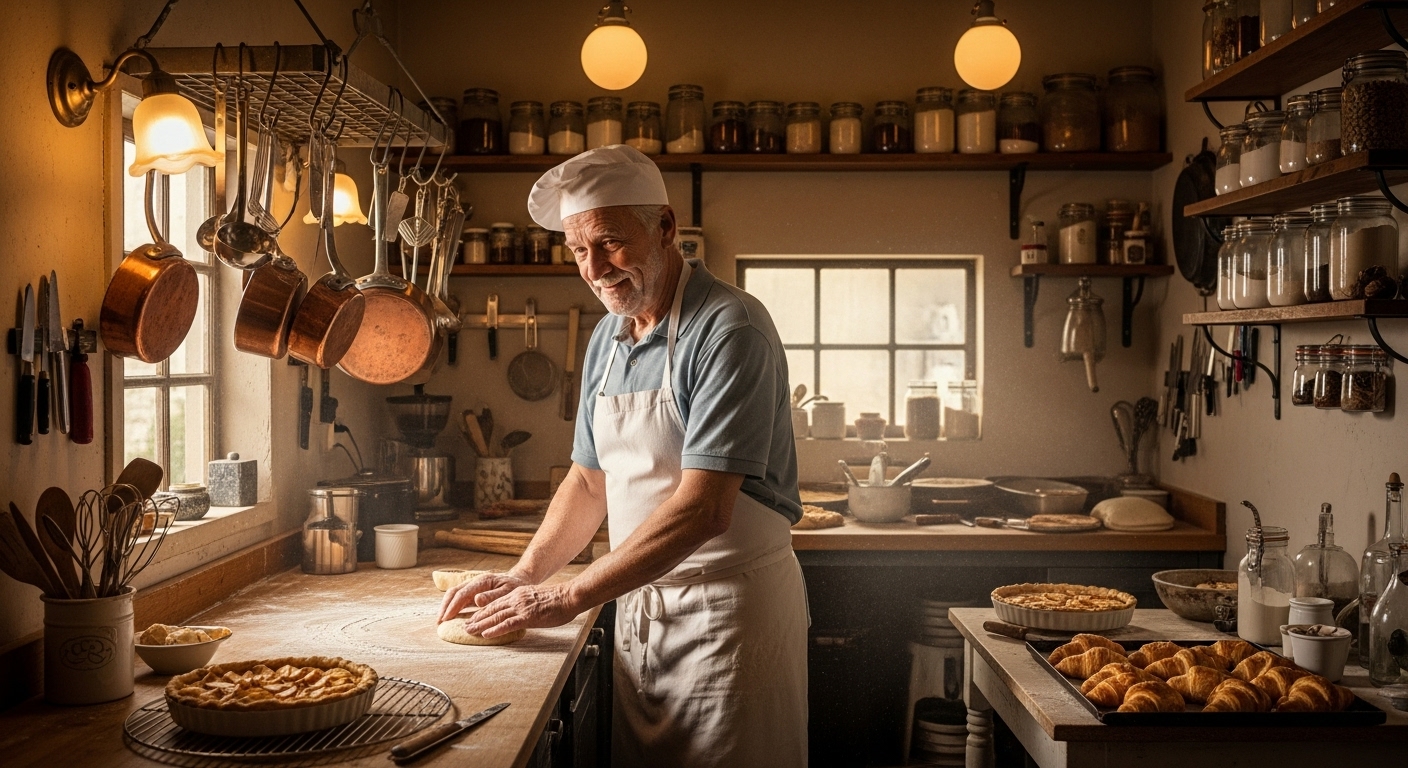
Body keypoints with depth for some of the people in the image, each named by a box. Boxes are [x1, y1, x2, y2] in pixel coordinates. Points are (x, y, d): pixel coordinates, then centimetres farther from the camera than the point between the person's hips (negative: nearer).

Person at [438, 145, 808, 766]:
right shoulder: (606, 340, 8)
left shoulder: (729, 330, -18)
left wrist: (569, 596, -21)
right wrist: (526, 575, 2)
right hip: (639, 604, 7)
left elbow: (703, 509, -24)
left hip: (730, 605, -7)